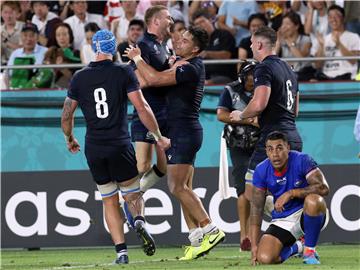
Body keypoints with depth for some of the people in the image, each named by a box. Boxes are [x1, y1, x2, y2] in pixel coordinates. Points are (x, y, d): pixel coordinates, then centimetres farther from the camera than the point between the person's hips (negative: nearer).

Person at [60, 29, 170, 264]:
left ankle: (121, 251, 0)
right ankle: (139, 221, -22)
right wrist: (159, 137, 2)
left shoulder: (80, 77, 5)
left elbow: (67, 116, 12)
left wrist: (70, 139, 30)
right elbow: (142, 108, -8)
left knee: (110, 201, 11)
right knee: (133, 195, 11)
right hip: (120, 146, -2)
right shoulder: (123, 72, -3)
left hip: (93, 149, 2)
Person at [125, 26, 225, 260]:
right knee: (183, 189, 8)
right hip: (185, 132, 10)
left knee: (178, 187, -13)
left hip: (184, 132, -10)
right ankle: (198, 240, 6)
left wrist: (137, 58, -8)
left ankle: (211, 230, -16)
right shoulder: (190, 66, 16)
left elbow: (154, 79, -22)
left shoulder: (190, 69, -16)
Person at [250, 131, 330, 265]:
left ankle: (309, 250, -16)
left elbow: (323, 188, -27)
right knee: (264, 258, -22)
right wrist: (254, 245, -9)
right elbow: (256, 208, -3)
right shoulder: (261, 171, -6)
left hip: (308, 215, -3)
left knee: (313, 201, -39)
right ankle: (295, 248, 16)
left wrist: (291, 193, -31)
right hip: (281, 221, 3)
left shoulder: (302, 161, -16)